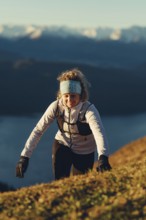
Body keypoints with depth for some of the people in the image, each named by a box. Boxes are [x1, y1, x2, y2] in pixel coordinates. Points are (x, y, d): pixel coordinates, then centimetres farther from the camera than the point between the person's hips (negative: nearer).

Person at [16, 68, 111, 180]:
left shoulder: (89, 109, -31)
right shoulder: (56, 106, -23)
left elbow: (99, 133, -47)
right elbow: (38, 130, -21)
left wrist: (103, 158, -65)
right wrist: (24, 156, -27)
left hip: (84, 153, -1)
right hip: (62, 145, 1)